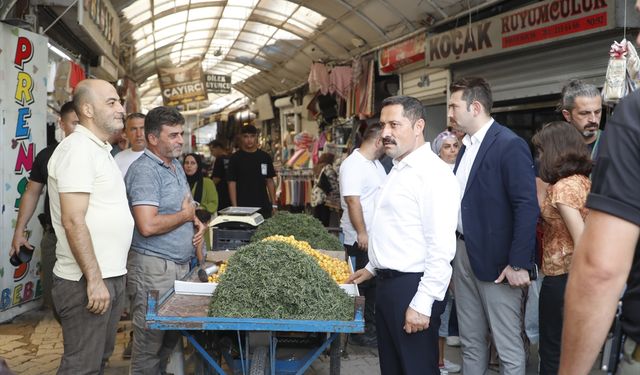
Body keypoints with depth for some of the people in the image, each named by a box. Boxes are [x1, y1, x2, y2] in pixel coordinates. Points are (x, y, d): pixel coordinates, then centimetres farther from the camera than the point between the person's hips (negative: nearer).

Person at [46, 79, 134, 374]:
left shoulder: (99, 149, 16)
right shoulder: (78, 148, -14)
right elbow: (73, 221, -21)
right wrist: (94, 280, -22)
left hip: (111, 276, 9)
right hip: (87, 282, -9)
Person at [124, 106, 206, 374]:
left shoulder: (176, 165, 13)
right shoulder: (144, 170, -17)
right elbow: (148, 226, -27)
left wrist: (196, 222, 4)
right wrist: (185, 215, -12)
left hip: (181, 264, 9)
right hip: (154, 268, -9)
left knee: (172, 336, 18)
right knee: (150, 341, 1)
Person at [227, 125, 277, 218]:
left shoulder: (265, 157, 7)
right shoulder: (235, 158, 0)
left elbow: (270, 181, 11)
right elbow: (232, 183, -2)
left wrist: (274, 204, 6)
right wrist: (234, 207, -10)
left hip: (264, 207, 3)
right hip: (243, 207, -2)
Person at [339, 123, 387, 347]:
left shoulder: (376, 164, 16)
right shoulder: (353, 165, -14)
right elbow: (352, 200, -21)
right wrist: (362, 233, -23)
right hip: (362, 239, -9)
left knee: (374, 284, 14)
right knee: (364, 285, 0)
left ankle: (372, 326, 25)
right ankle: (361, 331, 11)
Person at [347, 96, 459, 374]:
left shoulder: (433, 173, -17)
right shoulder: (398, 170, 13)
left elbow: (441, 247, -22)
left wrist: (422, 304, -23)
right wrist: (374, 267, 26)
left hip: (411, 287, -9)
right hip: (387, 283, 9)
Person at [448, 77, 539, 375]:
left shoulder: (510, 145, -14)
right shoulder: (467, 145, 12)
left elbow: (527, 207, -19)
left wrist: (518, 263, -20)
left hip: (496, 260, -8)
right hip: (463, 254, 8)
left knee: (508, 347, 3)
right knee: (470, 341, 18)